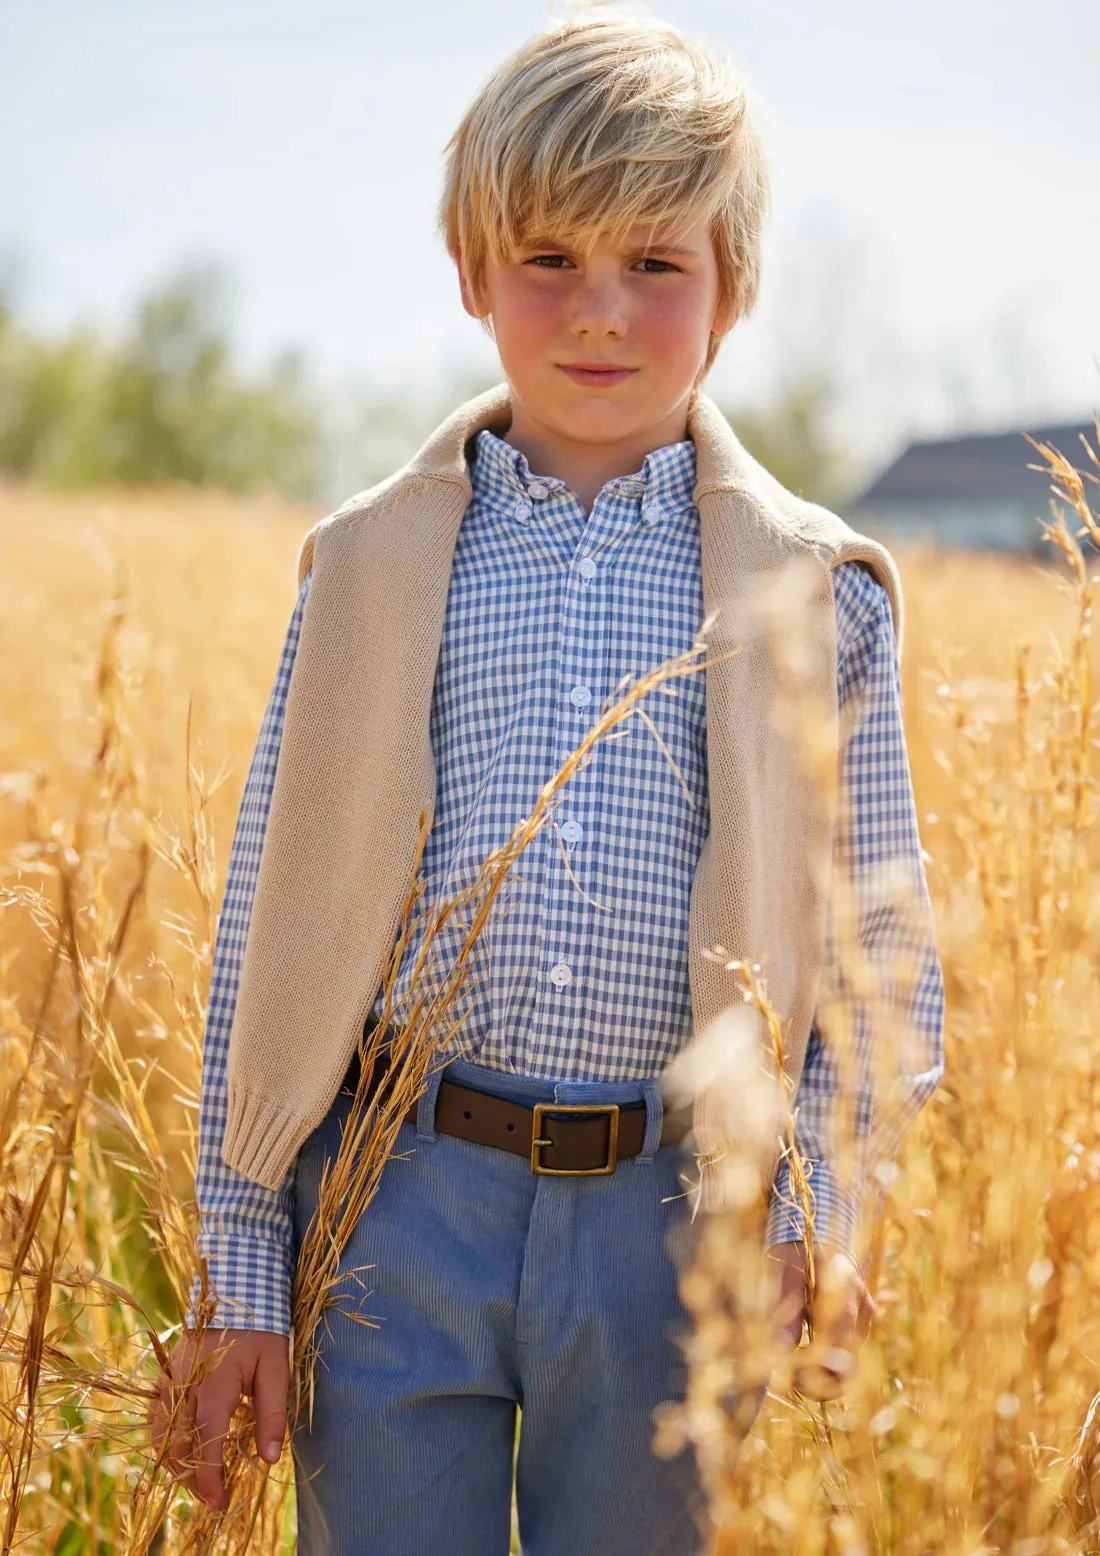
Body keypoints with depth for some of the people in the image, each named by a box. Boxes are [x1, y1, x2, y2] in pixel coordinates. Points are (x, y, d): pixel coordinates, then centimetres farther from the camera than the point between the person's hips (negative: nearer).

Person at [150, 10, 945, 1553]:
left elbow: (889, 969, 7)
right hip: (399, 1207, 0)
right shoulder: (373, 566, 5)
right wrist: (242, 1273, 3)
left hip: (674, 1233, 0)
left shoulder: (815, 595, 3)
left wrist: (818, 1212, -9)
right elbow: (268, 929, 6)